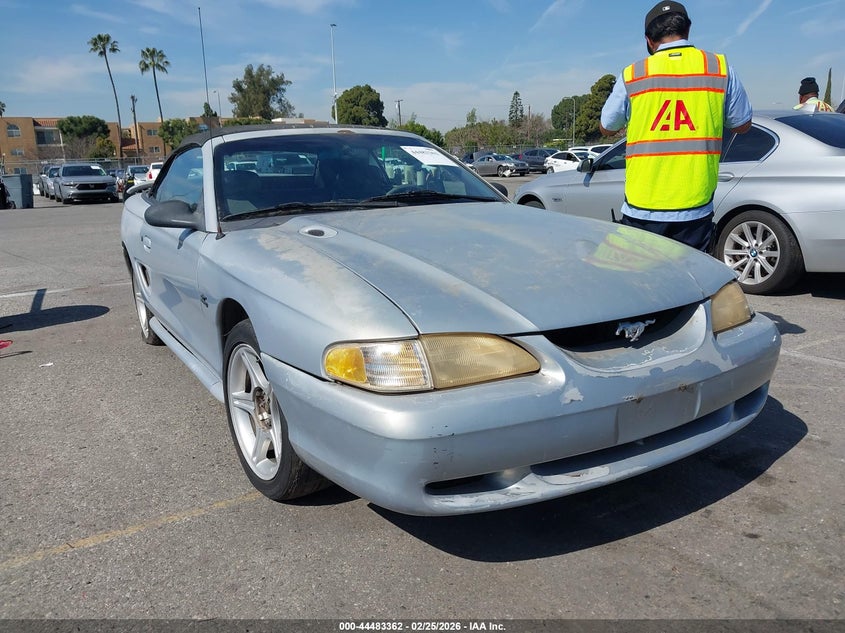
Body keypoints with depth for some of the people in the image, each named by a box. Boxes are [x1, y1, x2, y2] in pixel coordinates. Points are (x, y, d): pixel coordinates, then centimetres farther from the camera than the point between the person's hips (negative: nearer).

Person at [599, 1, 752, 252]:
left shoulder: (632, 75, 0)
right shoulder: (719, 67, 2)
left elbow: (607, 128, 13)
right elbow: (742, 125, 13)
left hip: (642, 210, 0)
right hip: (695, 209, 1)